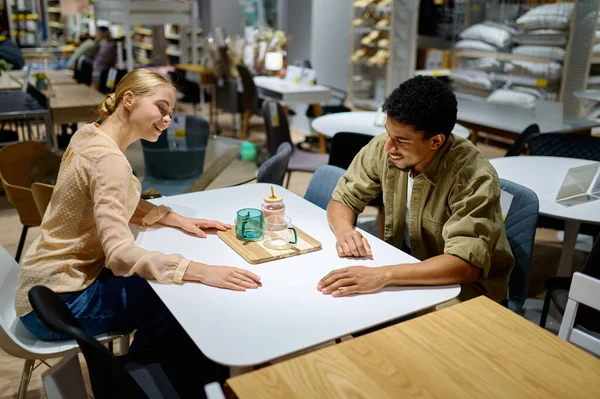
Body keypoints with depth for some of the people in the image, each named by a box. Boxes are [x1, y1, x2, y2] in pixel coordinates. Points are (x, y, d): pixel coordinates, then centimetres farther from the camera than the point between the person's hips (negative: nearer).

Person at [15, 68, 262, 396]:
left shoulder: (89, 135, 4)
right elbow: (120, 254, -35)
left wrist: (176, 219, 1)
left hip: (56, 278, 9)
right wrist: (201, 271, -41)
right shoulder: (109, 159, -25)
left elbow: (119, 204, 15)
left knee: (172, 285, 11)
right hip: (57, 301, -9)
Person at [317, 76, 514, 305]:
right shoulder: (383, 148, -13)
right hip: (408, 268, 5)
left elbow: (466, 265, -36)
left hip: (465, 289, -4)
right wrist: (344, 230, -25)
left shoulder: (473, 178, -27)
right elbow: (343, 199, -2)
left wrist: (383, 275, -45)